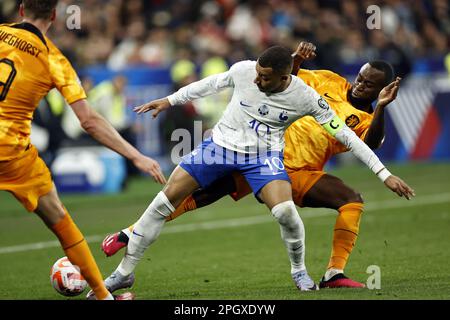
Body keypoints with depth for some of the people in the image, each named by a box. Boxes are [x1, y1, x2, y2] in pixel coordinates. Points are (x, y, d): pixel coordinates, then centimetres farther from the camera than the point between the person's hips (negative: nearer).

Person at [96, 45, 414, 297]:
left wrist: (384, 174, -16)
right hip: (221, 144, 2)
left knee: (285, 210, -28)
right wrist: (170, 100, 12)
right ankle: (125, 271, 6)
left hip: (263, 155, -2)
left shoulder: (305, 97, -20)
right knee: (166, 199, -7)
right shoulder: (244, 71, -17)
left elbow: (345, 134, -15)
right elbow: (211, 84, 5)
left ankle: (299, 270, 3)